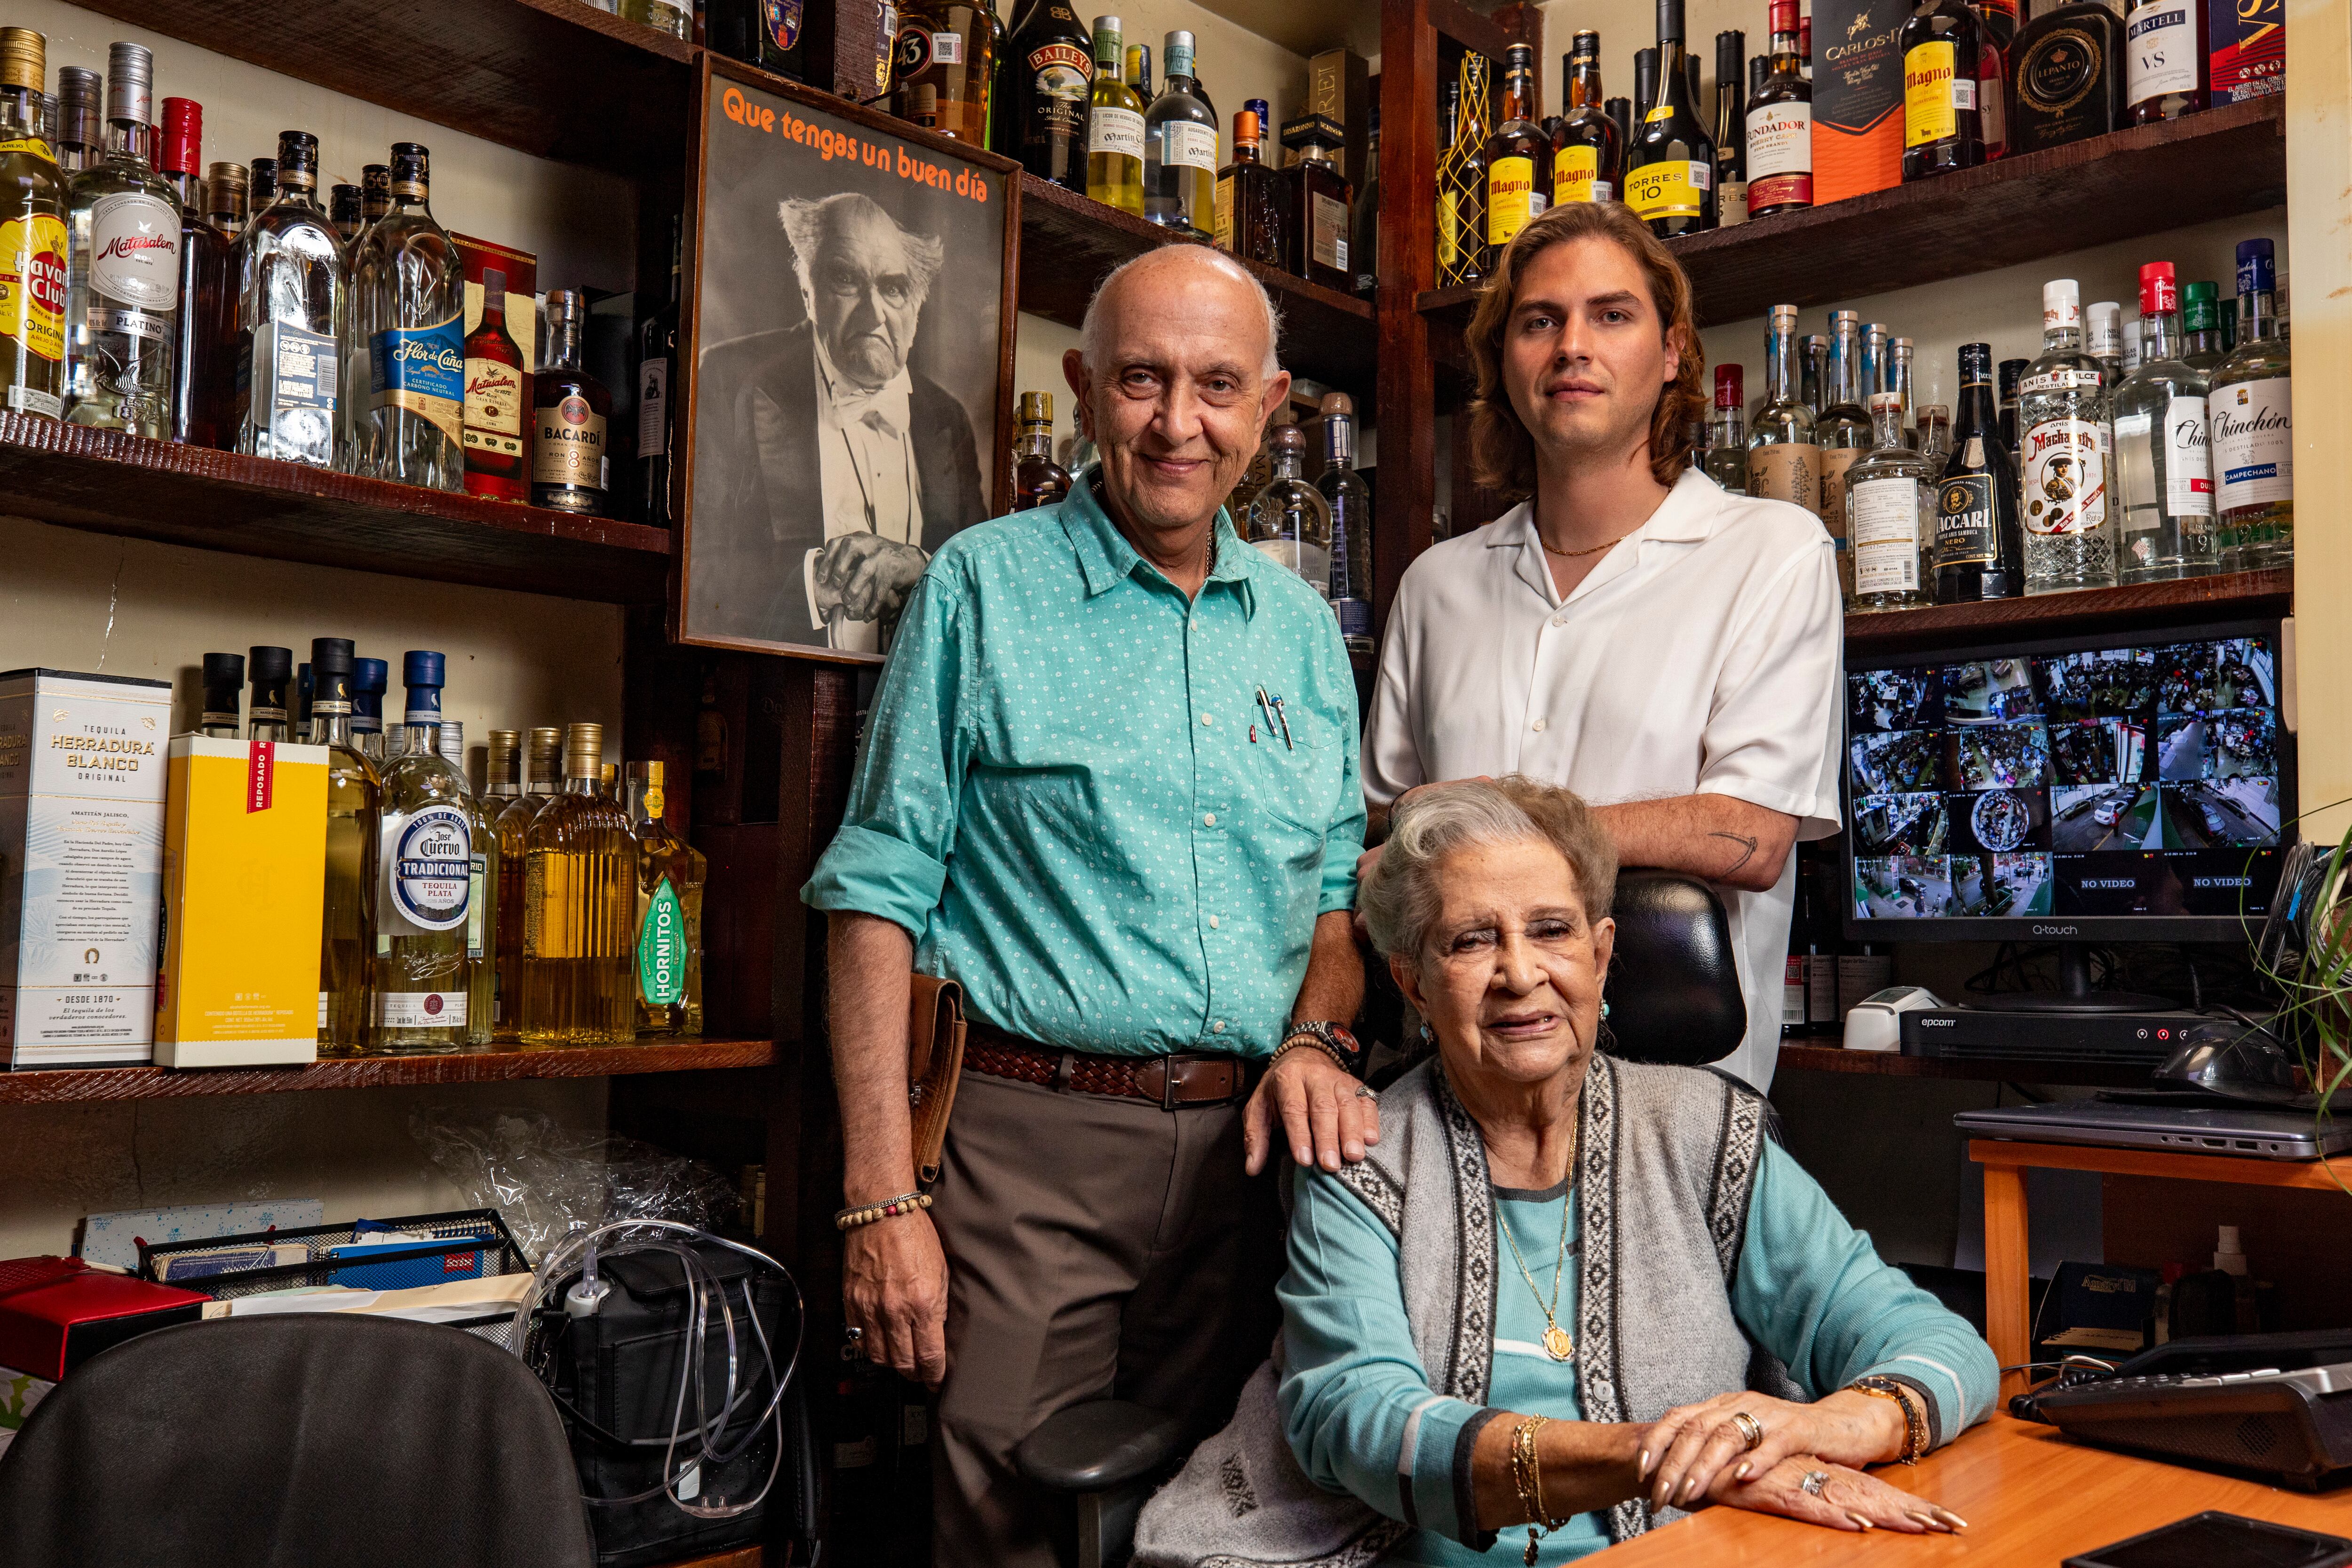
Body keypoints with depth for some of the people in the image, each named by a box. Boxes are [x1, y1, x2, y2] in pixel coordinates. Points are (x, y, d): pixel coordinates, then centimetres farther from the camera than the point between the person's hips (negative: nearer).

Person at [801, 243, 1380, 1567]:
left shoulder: (1302, 626, 12)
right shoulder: (985, 588, -2)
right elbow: (881, 895, -5)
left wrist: (1318, 1036, -4)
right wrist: (883, 1198, -11)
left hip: (1253, 1153, 5)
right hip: (1038, 1152, -4)